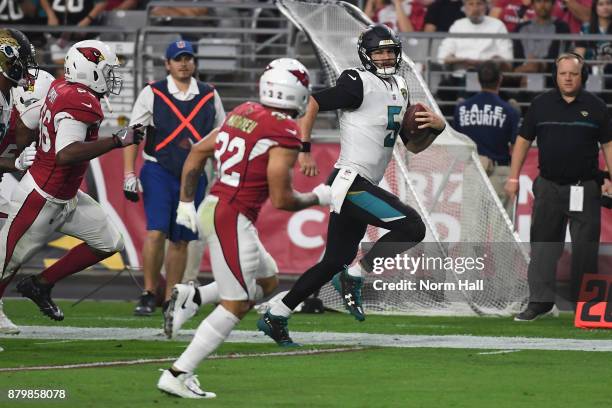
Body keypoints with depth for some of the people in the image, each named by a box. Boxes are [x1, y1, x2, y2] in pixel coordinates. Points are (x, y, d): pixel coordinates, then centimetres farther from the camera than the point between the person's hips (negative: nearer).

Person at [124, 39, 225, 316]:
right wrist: (129, 174, -6)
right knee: (156, 231, -17)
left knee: (181, 240, 5)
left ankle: (170, 300, 13)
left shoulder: (209, 96, 9)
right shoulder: (152, 94, 1)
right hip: (158, 171, -3)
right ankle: (148, 294, -6)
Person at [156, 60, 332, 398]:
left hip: (211, 208, 9)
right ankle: (178, 375, -2)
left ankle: (190, 300, 11)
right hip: (232, 220, -9)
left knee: (267, 281, 22)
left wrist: (186, 202, 19)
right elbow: (281, 200, -13)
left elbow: (197, 153, 14)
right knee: (235, 304, -1)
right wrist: (318, 198, 4)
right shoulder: (284, 135, -14)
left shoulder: (243, 114, 10)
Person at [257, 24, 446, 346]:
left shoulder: (400, 90, 18)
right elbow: (312, 103, -10)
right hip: (350, 182, -9)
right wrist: (303, 149, -16)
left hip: (361, 187, 9)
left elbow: (413, 145, 22)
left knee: (334, 262, 12)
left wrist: (435, 127, 3)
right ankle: (354, 276, -8)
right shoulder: (359, 84, -9)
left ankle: (275, 317, 19)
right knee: (412, 227, -19)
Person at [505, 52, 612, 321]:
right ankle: (540, 301, 1)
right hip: (549, 185, 1)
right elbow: (523, 141, 10)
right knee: (542, 245, -1)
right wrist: (513, 178, 4)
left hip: (585, 188, -1)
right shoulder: (541, 104, 6)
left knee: (585, 247, 0)